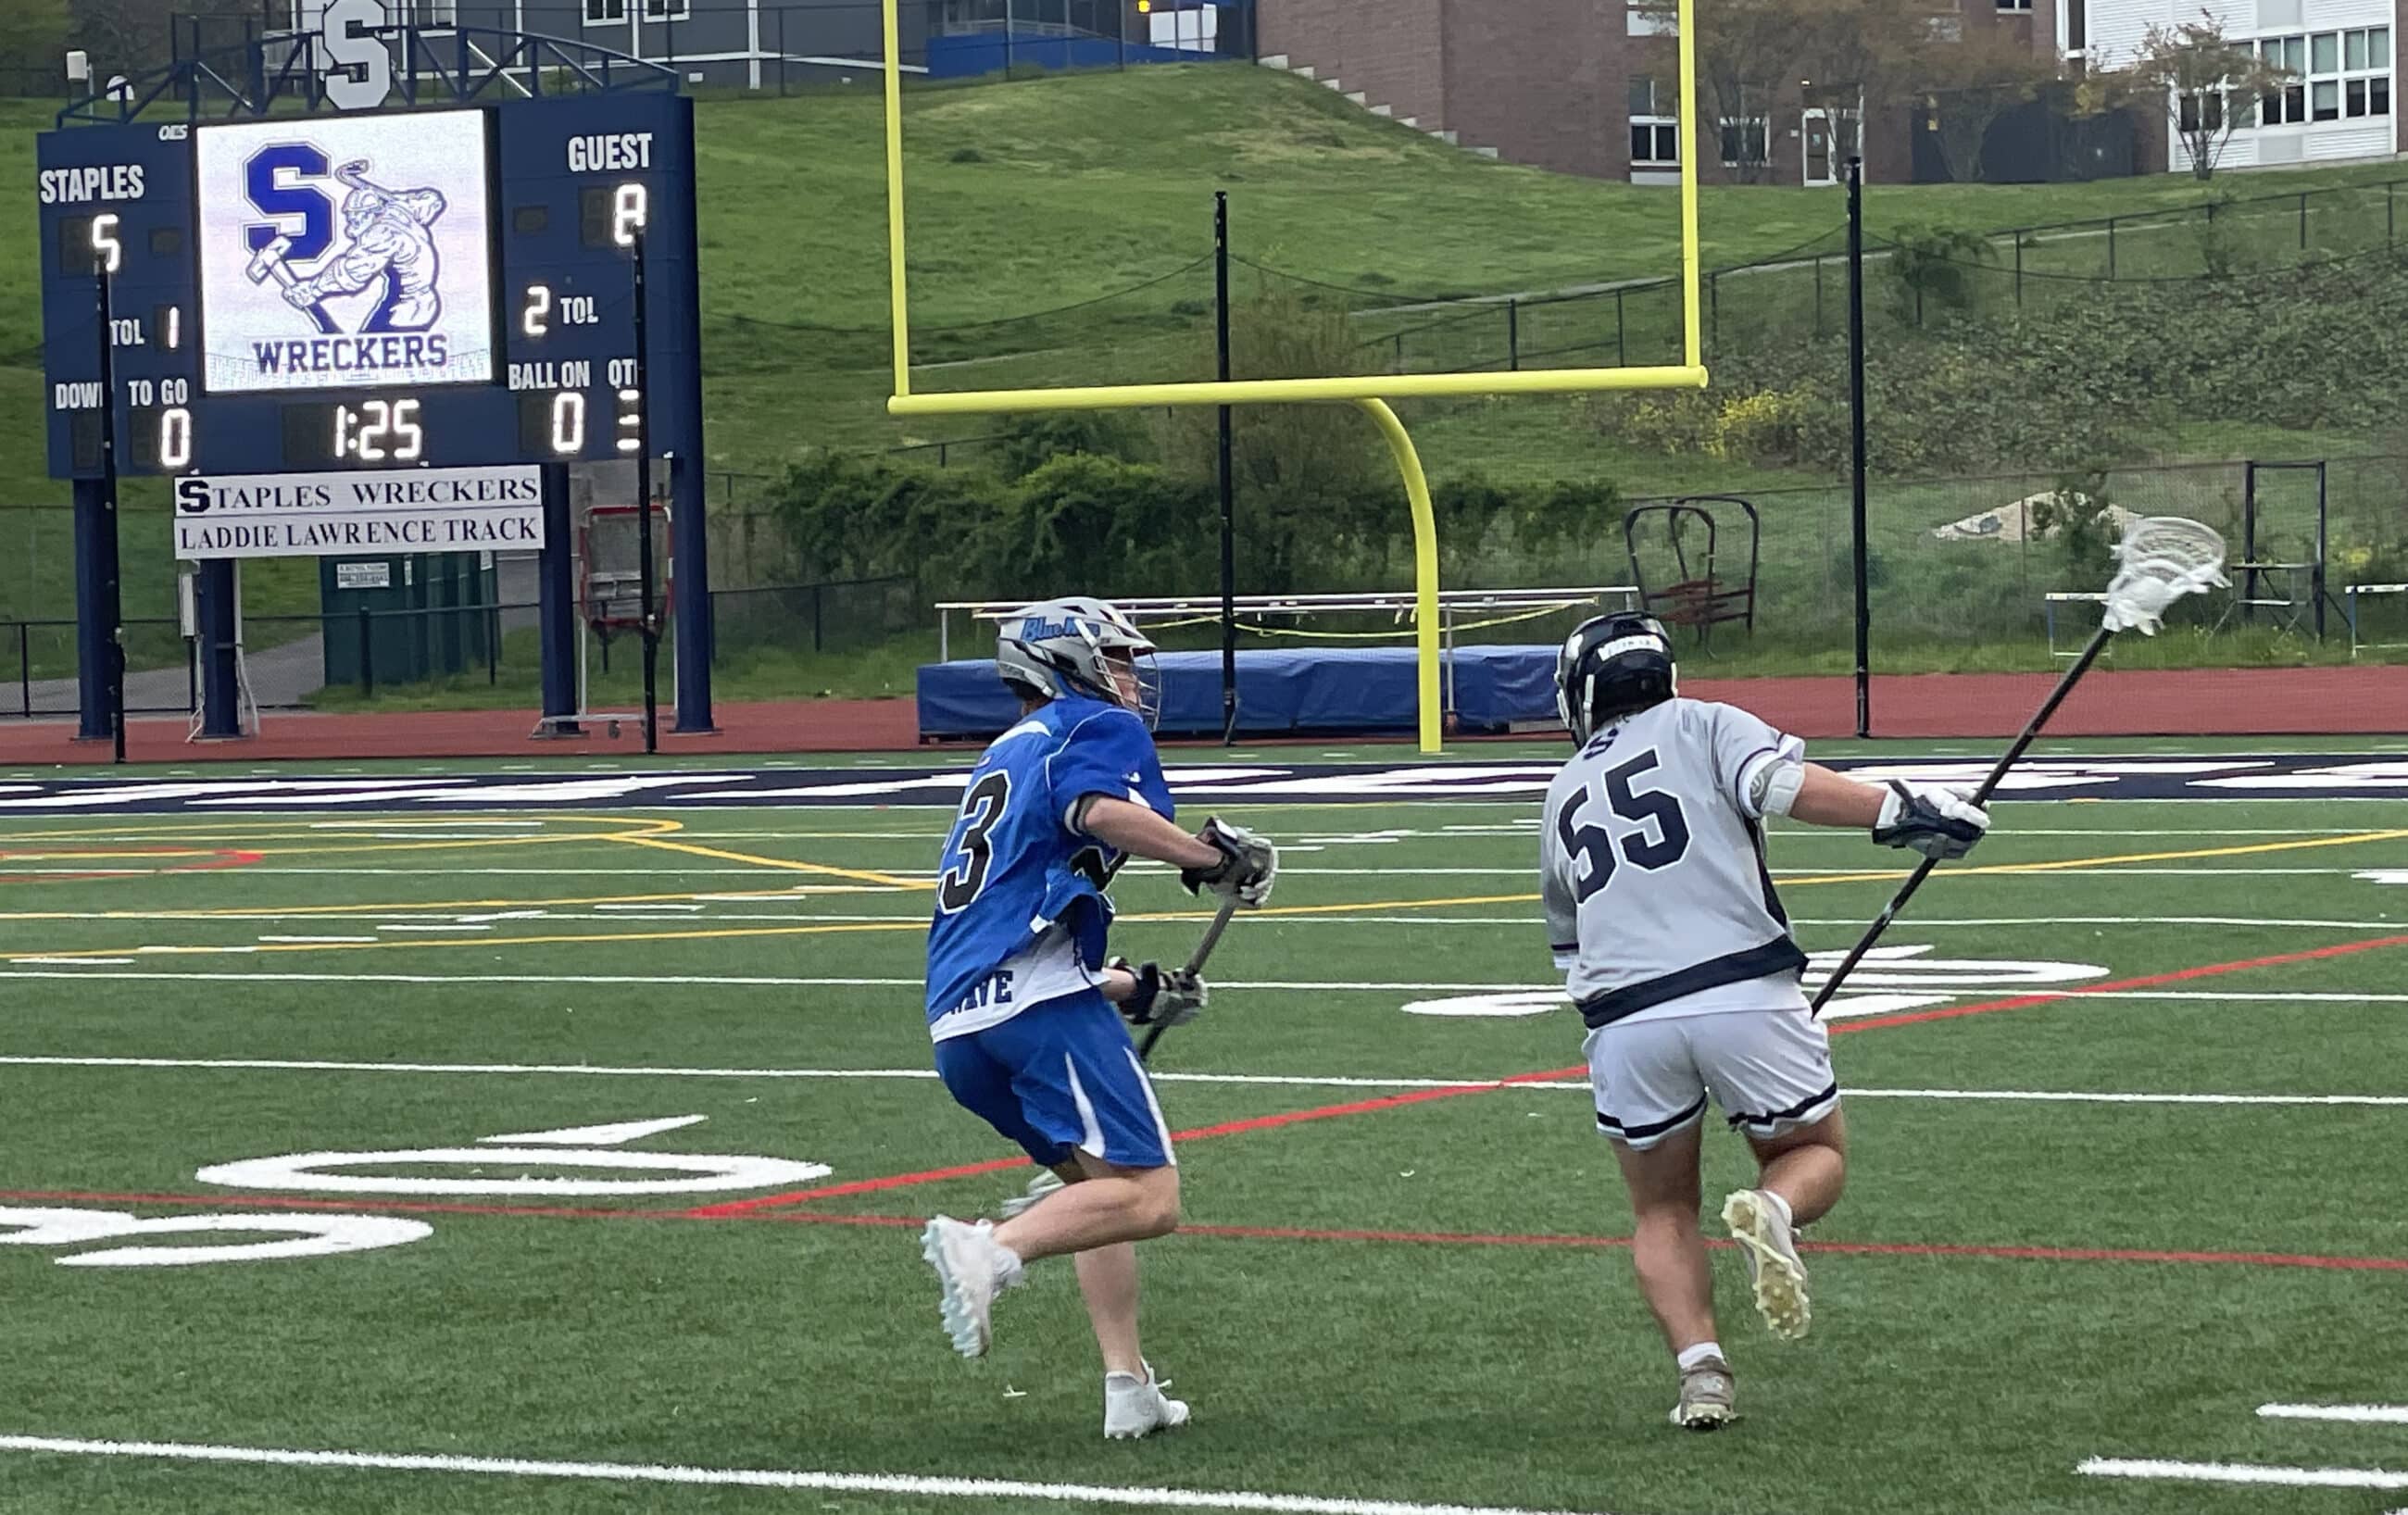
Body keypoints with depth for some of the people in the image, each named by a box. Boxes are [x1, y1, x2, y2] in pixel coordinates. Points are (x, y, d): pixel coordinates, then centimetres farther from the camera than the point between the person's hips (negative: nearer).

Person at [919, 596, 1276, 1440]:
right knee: (1148, 1198, -13)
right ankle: (992, 1251, -32)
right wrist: (1215, 857, -6)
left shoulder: (1010, 753, 31)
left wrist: (1135, 990, 37)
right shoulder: (1103, 728, 6)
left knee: (1099, 1181, 23)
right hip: (1040, 1000, -9)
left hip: (956, 1023, 9)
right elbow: (1100, 811, -18)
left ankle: (1128, 1389, 16)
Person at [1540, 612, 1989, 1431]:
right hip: (1744, 989, -2)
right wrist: (1901, 811, -9)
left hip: (1624, 1017, 2)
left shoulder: (1564, 797, 25)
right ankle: (1771, 1211, -16)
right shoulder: (1700, 726, 13)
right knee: (1816, 1153, 18)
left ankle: (1699, 1366, -2)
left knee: (1663, 1212, 19)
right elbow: (1786, 784, -8)